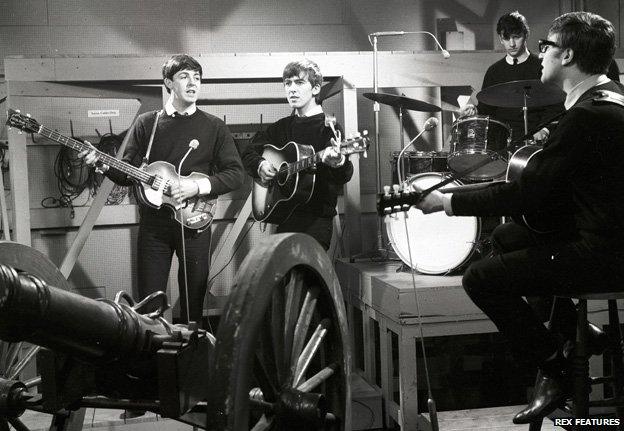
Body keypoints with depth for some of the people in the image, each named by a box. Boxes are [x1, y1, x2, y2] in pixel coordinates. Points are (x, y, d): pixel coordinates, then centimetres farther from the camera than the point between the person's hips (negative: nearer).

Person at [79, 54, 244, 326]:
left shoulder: (214, 127, 4)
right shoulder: (147, 123, 7)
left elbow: (235, 174, -2)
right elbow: (127, 174, 7)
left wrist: (197, 186, -15)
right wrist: (104, 165, -13)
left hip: (194, 221, 0)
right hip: (153, 224, 1)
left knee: (194, 303, 5)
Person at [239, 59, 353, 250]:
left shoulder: (328, 127, -5)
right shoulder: (282, 127, 13)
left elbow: (344, 177, -18)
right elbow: (248, 152, 23)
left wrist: (338, 163, -42)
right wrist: (260, 165, 0)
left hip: (316, 219, -5)